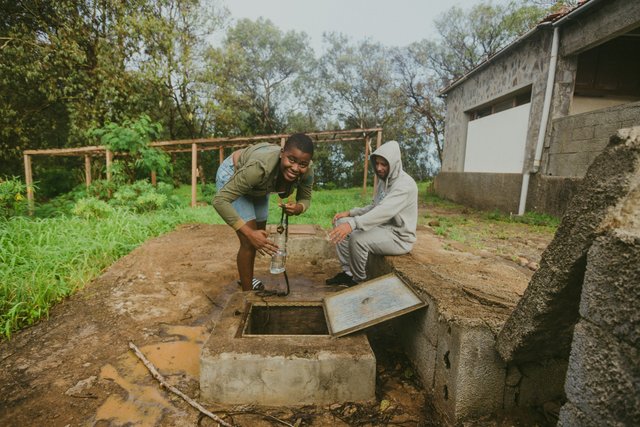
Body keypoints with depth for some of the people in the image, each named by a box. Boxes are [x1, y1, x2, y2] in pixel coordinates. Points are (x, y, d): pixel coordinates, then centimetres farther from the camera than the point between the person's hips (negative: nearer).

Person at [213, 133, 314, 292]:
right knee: (249, 241, -14)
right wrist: (249, 233, -46)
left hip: (256, 187, 6)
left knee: (260, 236, 18)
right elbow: (220, 200, -40)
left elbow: (305, 199, -11)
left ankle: (246, 278, 45)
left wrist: (297, 208, -35)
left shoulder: (307, 171, -29)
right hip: (231, 176, -6)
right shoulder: (260, 167, -44)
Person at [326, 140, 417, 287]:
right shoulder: (384, 180, 8)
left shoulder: (405, 184, -22)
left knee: (357, 239, -32)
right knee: (340, 223, -1)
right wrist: (350, 213, 0)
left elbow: (384, 211, -37)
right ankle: (348, 272, 2)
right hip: (383, 226, 9)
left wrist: (353, 223, -49)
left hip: (398, 236, -9)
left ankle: (359, 280, -5)